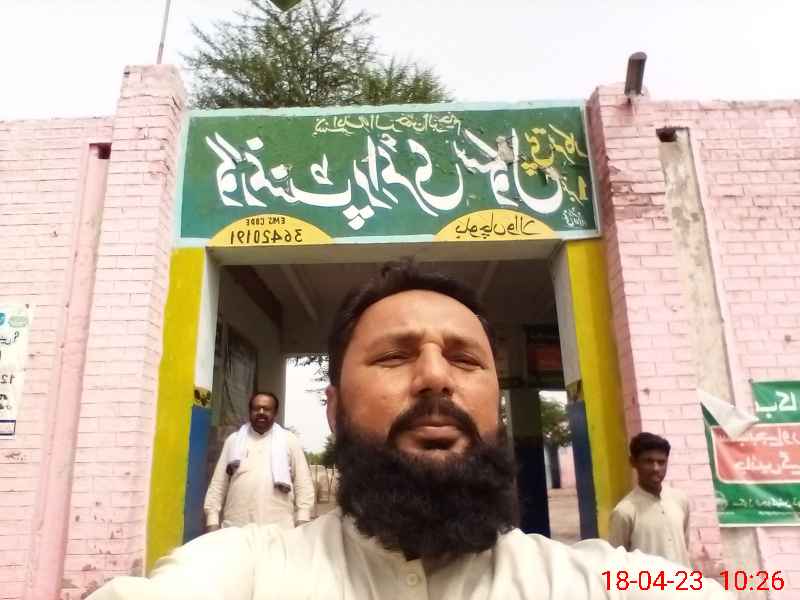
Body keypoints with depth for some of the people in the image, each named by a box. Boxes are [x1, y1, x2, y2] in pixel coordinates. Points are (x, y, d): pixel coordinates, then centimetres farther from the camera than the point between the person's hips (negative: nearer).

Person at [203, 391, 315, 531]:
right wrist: (212, 520, 3)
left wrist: (302, 520, -2)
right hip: (236, 526, 1)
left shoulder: (289, 440, 10)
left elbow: (303, 483, 8)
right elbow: (218, 484, 12)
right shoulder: (234, 440, 14)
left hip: (278, 527, -1)